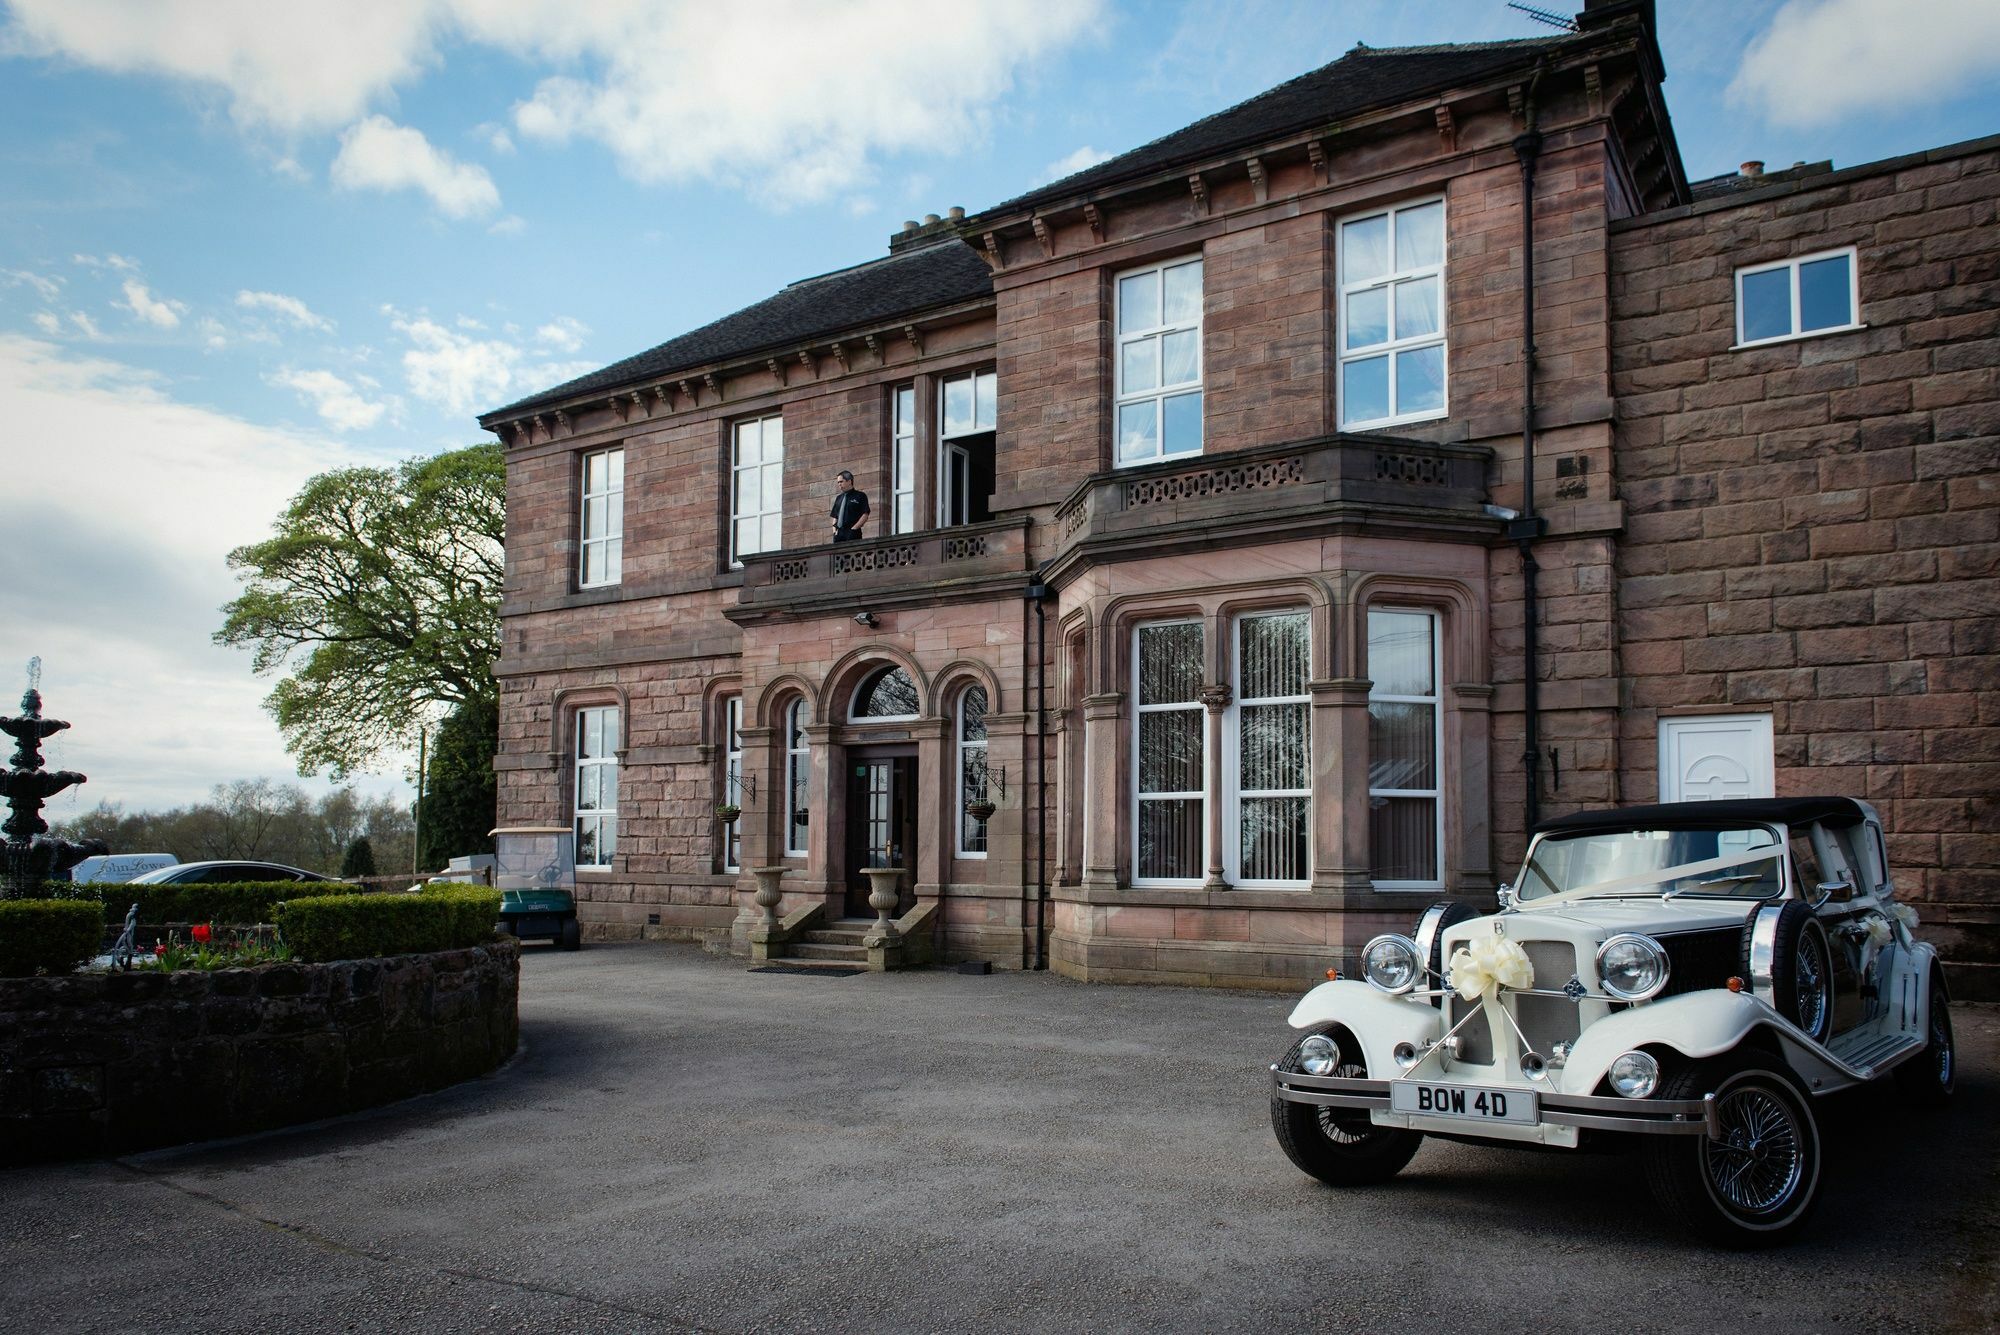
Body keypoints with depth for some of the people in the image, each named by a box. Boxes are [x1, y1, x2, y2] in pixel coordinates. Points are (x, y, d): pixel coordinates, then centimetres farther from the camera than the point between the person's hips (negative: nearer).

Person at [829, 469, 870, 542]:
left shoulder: (860, 495, 3)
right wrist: (834, 529, 5)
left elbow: (865, 515, -4)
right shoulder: (839, 498, 21)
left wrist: (853, 529, -11)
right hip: (838, 533, 5)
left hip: (852, 533, -5)